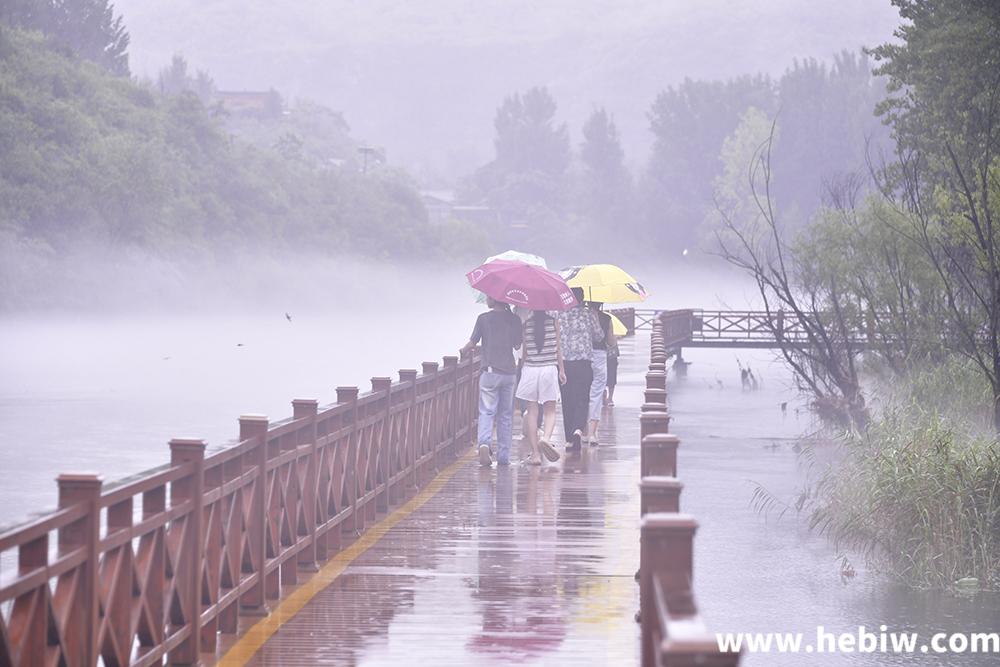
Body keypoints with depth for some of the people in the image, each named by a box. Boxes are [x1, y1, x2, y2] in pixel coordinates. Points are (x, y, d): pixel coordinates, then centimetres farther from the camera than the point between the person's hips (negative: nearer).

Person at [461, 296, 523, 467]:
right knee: (506, 415, 10)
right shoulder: (514, 319, 3)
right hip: (509, 372, 2)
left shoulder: (484, 318, -4)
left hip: (490, 372, -2)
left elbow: (472, 343, -3)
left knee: (486, 411, -1)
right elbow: (518, 345, 8)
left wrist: (462, 351, 17)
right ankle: (503, 456, 10)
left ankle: (484, 443, -27)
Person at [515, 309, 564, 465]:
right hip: (549, 369, 0)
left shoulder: (526, 324, 0)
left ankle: (535, 453, 1)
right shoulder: (553, 322, 0)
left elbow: (524, 350, 5)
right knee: (550, 411, 8)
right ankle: (546, 437, -22)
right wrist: (561, 370, 12)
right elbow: (558, 348, 4)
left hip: (530, 369, 0)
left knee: (531, 411, 5)